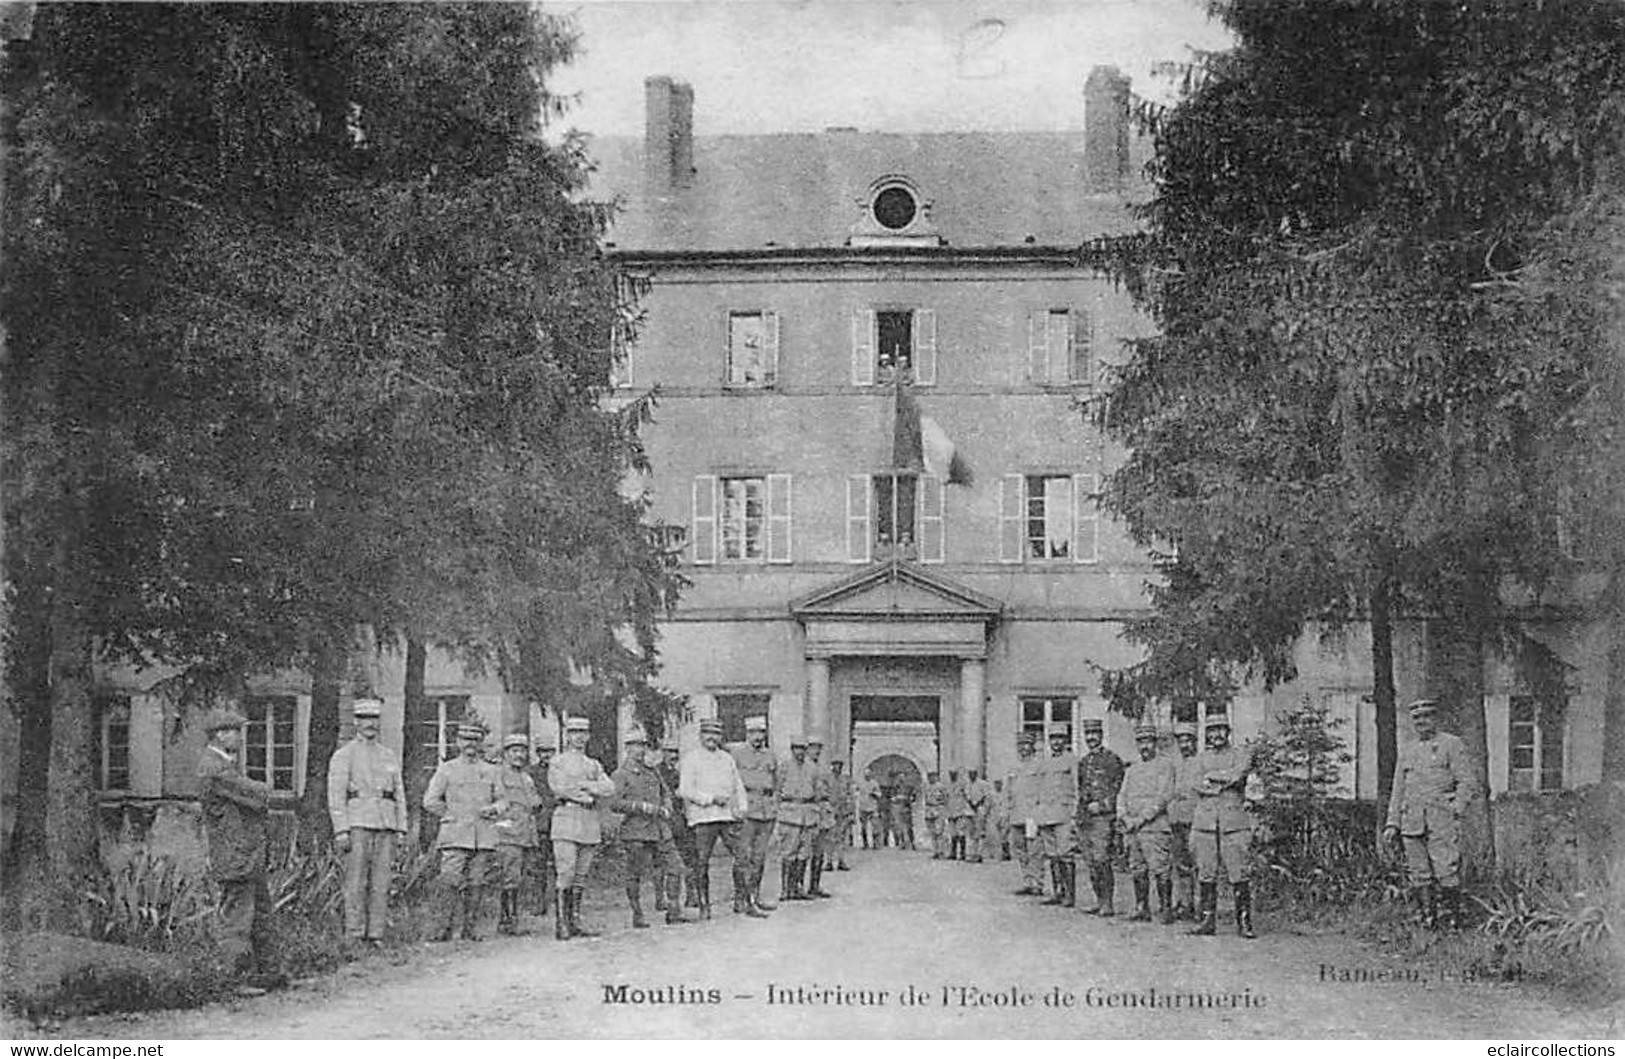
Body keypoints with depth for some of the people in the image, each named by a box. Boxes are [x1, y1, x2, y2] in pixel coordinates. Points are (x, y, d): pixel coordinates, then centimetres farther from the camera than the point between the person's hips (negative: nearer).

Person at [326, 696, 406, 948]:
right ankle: (354, 937, -4)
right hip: (357, 824, -4)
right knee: (356, 883, -6)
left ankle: (376, 936, 4)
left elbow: (399, 794, 18)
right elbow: (336, 795, -2)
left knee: (381, 884, 1)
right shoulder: (343, 755, 4)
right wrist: (340, 830, -12)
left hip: (386, 825, 4)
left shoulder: (390, 756, 18)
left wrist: (401, 829, 9)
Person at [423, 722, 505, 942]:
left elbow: (502, 800, 21)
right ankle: (445, 927, -8)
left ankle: (471, 927, 6)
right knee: (450, 882, -11)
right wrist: (451, 815, 2)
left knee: (477, 883, 0)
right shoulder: (446, 769, 8)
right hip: (455, 835, -2)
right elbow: (430, 802, 7)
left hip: (484, 837, 2)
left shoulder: (490, 771, 15)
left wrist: (493, 809, 0)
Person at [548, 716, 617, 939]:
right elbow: (560, 788, -10)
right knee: (566, 873, -11)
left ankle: (575, 921, 8)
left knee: (581, 875, 5)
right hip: (567, 818, -5)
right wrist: (589, 795, -5)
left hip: (590, 822, 5)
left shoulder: (594, 765, 21)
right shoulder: (558, 763, 7)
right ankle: (561, 922, -10)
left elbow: (609, 788, 6)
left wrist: (585, 784, -7)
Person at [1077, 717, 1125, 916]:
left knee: (1101, 861, -11)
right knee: (1090, 863, 6)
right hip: (1083, 818, 7)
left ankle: (1108, 904, -8)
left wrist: (1101, 805, -17)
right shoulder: (1082, 762, 18)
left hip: (1102, 818, -7)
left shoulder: (1112, 760, -2)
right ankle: (1099, 901, 13)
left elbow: (1117, 788, -6)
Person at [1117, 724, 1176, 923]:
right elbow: (1122, 795, 15)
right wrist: (1124, 817, -4)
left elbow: (1164, 796, -9)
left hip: (1154, 826, -6)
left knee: (1159, 869, -9)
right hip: (1131, 828, 6)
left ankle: (1166, 909, -4)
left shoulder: (1164, 765, 1)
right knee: (1137, 871, 6)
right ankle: (1142, 910, 11)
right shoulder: (1132, 770, 21)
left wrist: (1143, 817, -14)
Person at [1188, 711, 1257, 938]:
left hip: (1233, 822, -3)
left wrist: (1212, 776, -2)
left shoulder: (1241, 756, 9)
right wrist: (1225, 781, -7)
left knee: (1239, 875, -7)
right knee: (1206, 875, 1)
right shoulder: (1202, 757, 16)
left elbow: (1237, 775, -11)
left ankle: (1244, 922, -4)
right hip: (1205, 822, 3)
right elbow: (1199, 785, 1)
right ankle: (1206, 921, 6)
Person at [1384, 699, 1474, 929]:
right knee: (1418, 874, 3)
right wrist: (1392, 823, 11)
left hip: (1441, 818, -5)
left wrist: (1457, 813, -11)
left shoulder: (1451, 744, 5)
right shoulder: (1407, 751, 19)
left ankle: (1451, 920, -3)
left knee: (1446, 871, -10)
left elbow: (1465, 781, 0)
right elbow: (1398, 790, 20)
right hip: (1412, 821, 5)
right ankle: (1427, 920, 9)